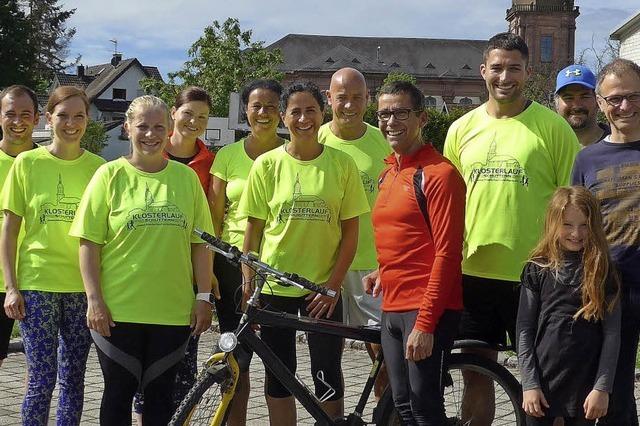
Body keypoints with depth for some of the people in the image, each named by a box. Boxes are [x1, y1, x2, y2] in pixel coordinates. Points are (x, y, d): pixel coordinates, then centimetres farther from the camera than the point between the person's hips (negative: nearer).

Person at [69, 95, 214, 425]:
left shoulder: (186, 177, 6)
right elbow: (89, 243, -2)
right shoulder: (110, 175, 0)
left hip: (172, 310, 2)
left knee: (160, 394, 9)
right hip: (118, 311, -2)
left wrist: (204, 297, 3)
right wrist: (94, 300, -9)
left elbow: (200, 243, 8)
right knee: (119, 392, 6)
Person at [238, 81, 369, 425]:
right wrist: (248, 286, -1)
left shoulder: (341, 164, -2)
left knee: (327, 376, 3)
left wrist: (333, 285, -8)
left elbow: (350, 232, -1)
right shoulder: (267, 164, -2)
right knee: (278, 377, 8)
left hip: (324, 288, -1)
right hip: (274, 285, 1)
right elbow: (253, 229, 2)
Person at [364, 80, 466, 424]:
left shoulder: (438, 173, -11)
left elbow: (446, 253, -16)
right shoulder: (389, 173, 15)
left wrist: (425, 323, -20)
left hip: (427, 309, -8)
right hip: (392, 307, 8)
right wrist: (384, 271, 11)